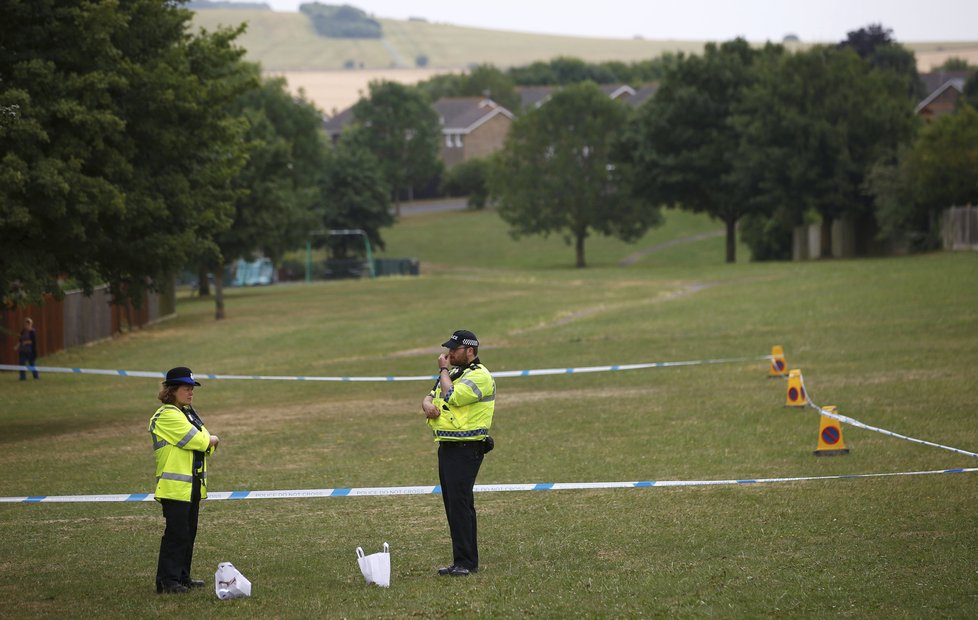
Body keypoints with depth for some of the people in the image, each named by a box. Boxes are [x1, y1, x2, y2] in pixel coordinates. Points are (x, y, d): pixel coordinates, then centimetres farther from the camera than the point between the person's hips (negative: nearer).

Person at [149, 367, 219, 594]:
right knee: (176, 533, -10)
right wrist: (211, 440, 1)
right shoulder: (166, 416, -13)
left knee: (189, 532, 12)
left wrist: (208, 442, -8)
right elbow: (197, 440, -19)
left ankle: (182, 577, 20)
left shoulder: (188, 413, 18)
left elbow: (207, 444, 15)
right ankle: (166, 581, -7)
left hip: (193, 485, 9)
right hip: (175, 486, -9)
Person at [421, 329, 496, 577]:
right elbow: (430, 396, 22)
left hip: (466, 449, -10)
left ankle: (465, 562, -15)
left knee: (459, 503, -15)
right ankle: (465, 561, 16)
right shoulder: (453, 372, 20)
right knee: (454, 505, 11)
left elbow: (451, 397, -23)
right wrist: (428, 405, -3)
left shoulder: (479, 376, -11)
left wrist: (443, 370, -8)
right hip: (447, 446, 10)